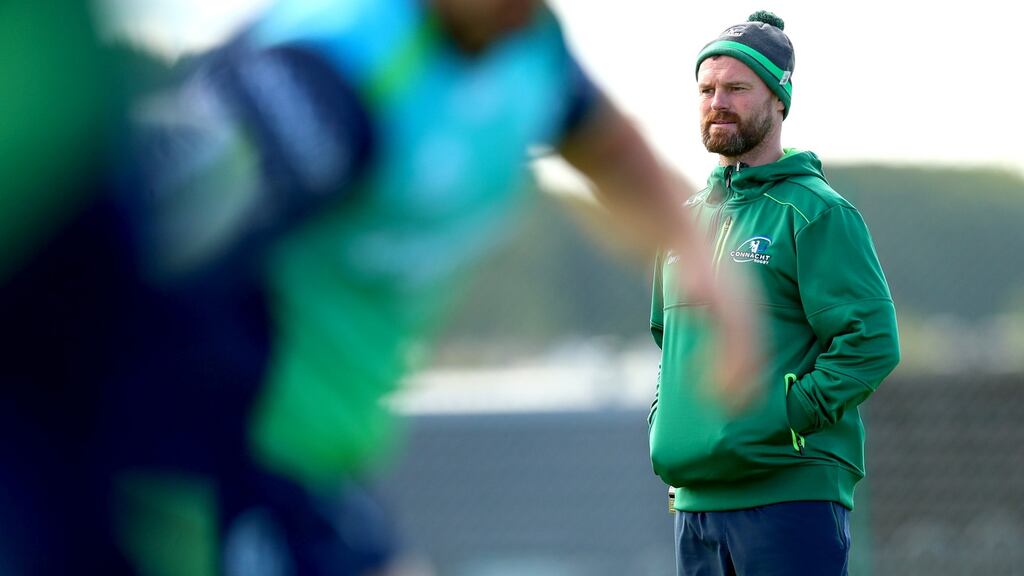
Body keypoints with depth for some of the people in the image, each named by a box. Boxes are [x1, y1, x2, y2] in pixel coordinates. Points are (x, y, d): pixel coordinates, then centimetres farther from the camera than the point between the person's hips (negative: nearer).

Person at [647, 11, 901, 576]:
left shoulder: (816, 212, -5)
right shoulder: (684, 221, 17)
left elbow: (872, 341, -13)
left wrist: (784, 418, -16)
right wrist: (664, 429, 12)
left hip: (792, 492, -7)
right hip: (693, 500, 7)